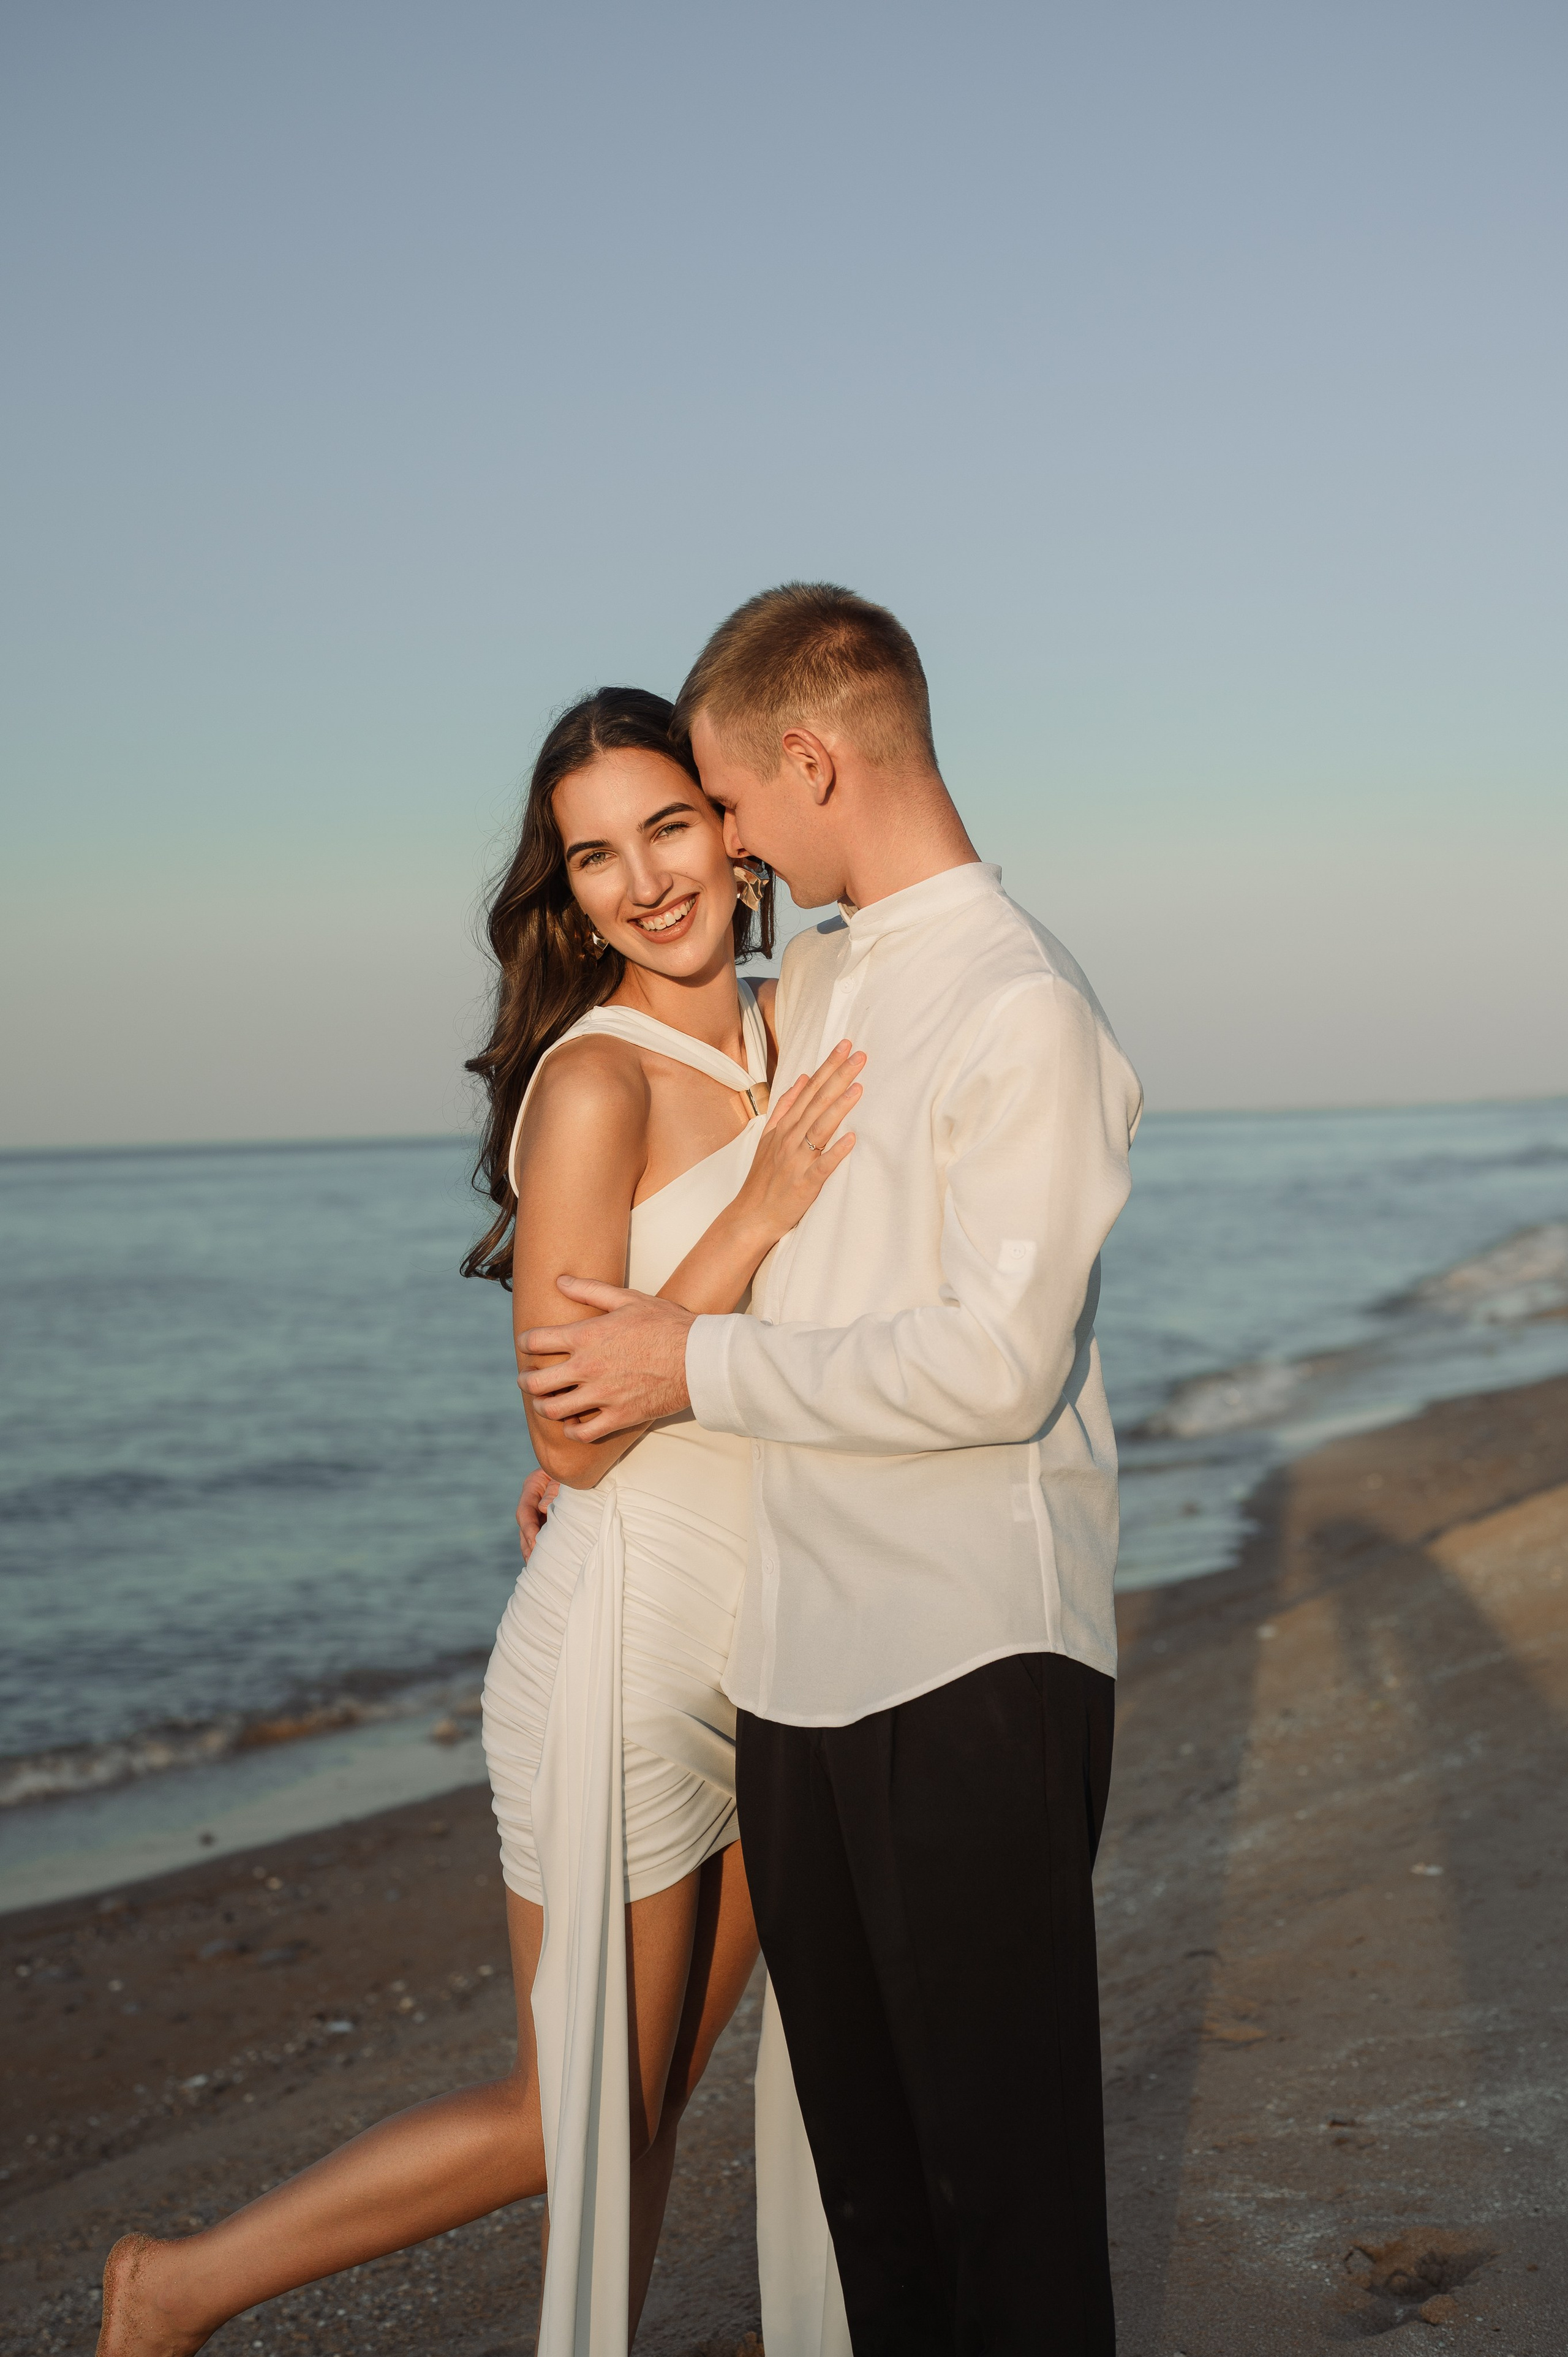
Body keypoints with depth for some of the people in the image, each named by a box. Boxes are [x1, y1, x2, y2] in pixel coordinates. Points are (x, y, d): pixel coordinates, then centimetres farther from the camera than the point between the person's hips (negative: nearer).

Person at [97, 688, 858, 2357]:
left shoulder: (785, 1042, 6)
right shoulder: (598, 1080, -17)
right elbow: (572, 1435, -20)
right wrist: (753, 1219, -24)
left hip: (767, 1656, 7)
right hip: (626, 1653, -7)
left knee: (649, 2102, 17)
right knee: (570, 2117, 8)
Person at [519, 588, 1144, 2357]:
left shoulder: (1024, 1013, -13)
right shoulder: (815, 978, 13)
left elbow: (996, 1365, -20)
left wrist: (697, 1367, -12)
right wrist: (601, 1429, 29)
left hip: (973, 1671, -8)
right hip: (804, 1656, 8)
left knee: (1004, 2142, 2)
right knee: (858, 2133, 17)